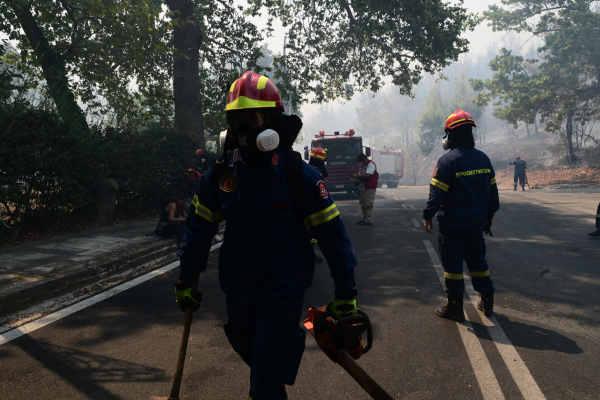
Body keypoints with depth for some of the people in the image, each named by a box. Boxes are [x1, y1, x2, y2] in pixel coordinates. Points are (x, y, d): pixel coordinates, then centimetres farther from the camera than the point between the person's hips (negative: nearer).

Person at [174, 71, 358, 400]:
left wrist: (345, 294, -7)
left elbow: (331, 234, -9)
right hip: (237, 290, 5)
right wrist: (185, 281, 13)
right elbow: (200, 227, 9)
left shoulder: (299, 174, -14)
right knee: (259, 363, 23)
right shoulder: (220, 172, -2)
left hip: (283, 291, -4)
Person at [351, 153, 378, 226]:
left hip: (369, 188, -10)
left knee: (368, 205, -9)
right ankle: (364, 219, 21)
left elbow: (367, 175, -24)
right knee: (363, 205, 13)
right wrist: (356, 176, 4)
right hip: (363, 188, 10)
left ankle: (369, 221, -7)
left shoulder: (371, 164, -12)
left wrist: (357, 175, -19)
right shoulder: (363, 165, 20)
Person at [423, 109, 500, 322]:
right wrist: (488, 215, 22)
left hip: (452, 222, -6)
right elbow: (492, 190, 12)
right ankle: (487, 301, 26)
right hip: (477, 222, 6)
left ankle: (455, 306, 9)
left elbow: (437, 193, -15)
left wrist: (428, 216, -5)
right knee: (477, 258, 18)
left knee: (452, 262, 3)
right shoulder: (483, 158, 6)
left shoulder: (448, 160, -15)